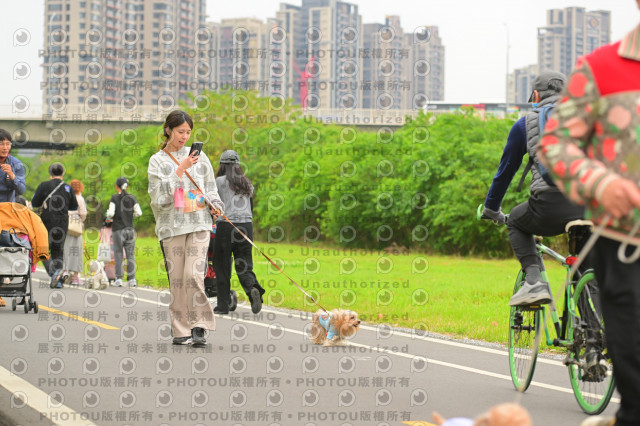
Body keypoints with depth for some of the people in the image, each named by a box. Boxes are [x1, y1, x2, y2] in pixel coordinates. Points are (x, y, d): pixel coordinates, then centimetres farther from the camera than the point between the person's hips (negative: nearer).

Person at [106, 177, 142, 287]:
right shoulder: (132, 198, 3)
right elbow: (139, 213, -1)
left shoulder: (114, 198, -4)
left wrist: (109, 217, 8)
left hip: (118, 229, -2)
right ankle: (132, 279, 1)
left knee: (118, 254, 1)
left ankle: (119, 279, -3)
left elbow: (111, 213, -13)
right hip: (130, 229, 2)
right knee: (130, 254, 4)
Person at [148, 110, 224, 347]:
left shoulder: (199, 157, 13)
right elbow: (160, 196, -6)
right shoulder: (157, 161, 7)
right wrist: (180, 170, -12)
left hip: (199, 223, 0)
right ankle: (180, 330, 7)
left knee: (194, 275, -14)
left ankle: (199, 327, -6)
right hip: (171, 226, 0)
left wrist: (214, 205, 1)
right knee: (176, 279, -1)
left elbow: (210, 187, 21)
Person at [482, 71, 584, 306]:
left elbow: (506, 170, 27)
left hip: (550, 204, -2)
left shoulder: (526, 123, 19)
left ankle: (534, 280, 7)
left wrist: (491, 209, 42)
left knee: (516, 222, 29)